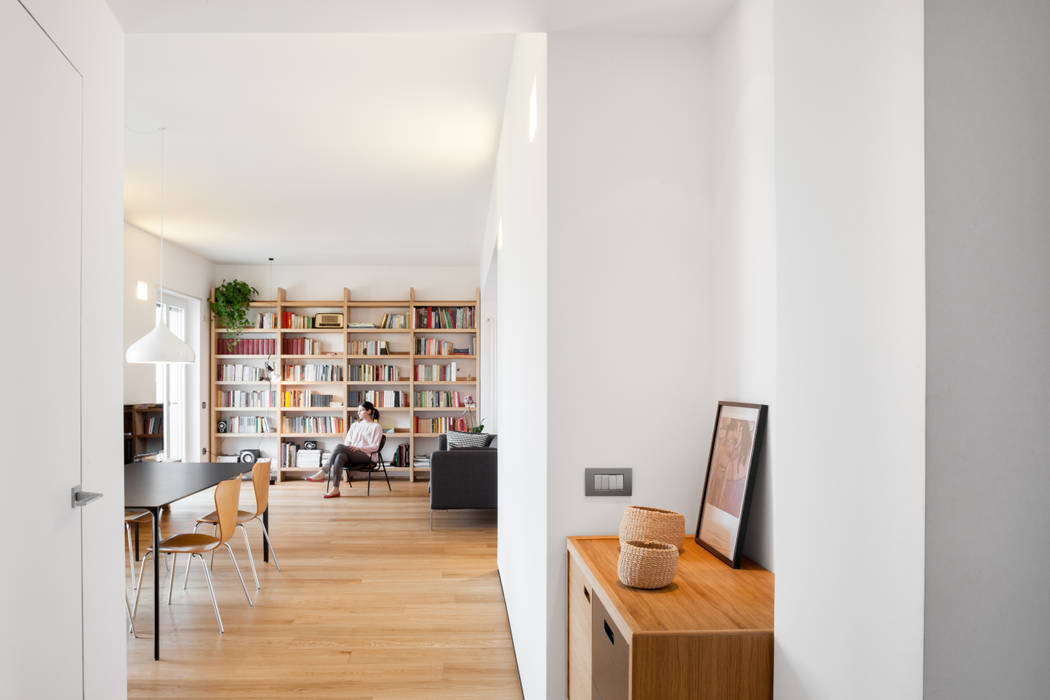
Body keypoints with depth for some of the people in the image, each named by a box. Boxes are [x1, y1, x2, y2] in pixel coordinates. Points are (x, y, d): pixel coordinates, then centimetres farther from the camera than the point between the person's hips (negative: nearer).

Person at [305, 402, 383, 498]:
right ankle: (335, 489, -41)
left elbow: (375, 447, -2)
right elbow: (347, 441, 21)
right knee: (340, 457, -34)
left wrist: (358, 448, -14)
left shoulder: (376, 427, 7)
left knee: (339, 447, -29)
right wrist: (348, 446, -3)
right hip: (351, 456, 5)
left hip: (365, 456, -5)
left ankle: (322, 472, -25)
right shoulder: (355, 425, 25)